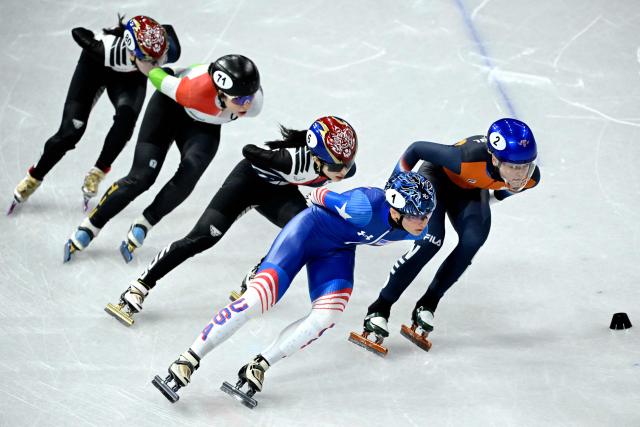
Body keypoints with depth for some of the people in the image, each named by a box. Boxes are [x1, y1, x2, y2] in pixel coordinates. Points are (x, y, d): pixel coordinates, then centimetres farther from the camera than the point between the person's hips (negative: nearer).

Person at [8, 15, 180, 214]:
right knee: (70, 131, -6)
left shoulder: (158, 43, -36)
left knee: (126, 117, -28)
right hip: (96, 64, -2)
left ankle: (98, 172, -6)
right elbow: (78, 32, -25)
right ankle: (34, 177, 18)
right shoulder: (107, 48, -44)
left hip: (130, 77, 2)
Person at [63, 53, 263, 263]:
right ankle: (89, 227, 7)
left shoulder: (254, 103, -30)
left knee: (188, 175, -23)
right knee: (141, 177, -11)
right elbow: (156, 75, -25)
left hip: (204, 125, 4)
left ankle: (143, 226, -4)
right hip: (171, 105, -3)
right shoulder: (197, 89, -43)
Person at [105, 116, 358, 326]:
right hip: (250, 180, -6)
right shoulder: (293, 158, -42)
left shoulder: (344, 165, -24)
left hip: (279, 191, 6)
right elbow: (249, 151, -27)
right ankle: (138, 289, -9)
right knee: (204, 237, -16)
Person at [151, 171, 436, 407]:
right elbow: (321, 196, -19)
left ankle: (258, 368, -8)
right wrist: (316, 197, 4)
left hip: (337, 250, 6)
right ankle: (186, 363, -7)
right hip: (309, 231, -6)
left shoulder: (416, 230, -17)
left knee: (328, 316, -17)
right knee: (256, 300, -15)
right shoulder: (367, 206, -38)